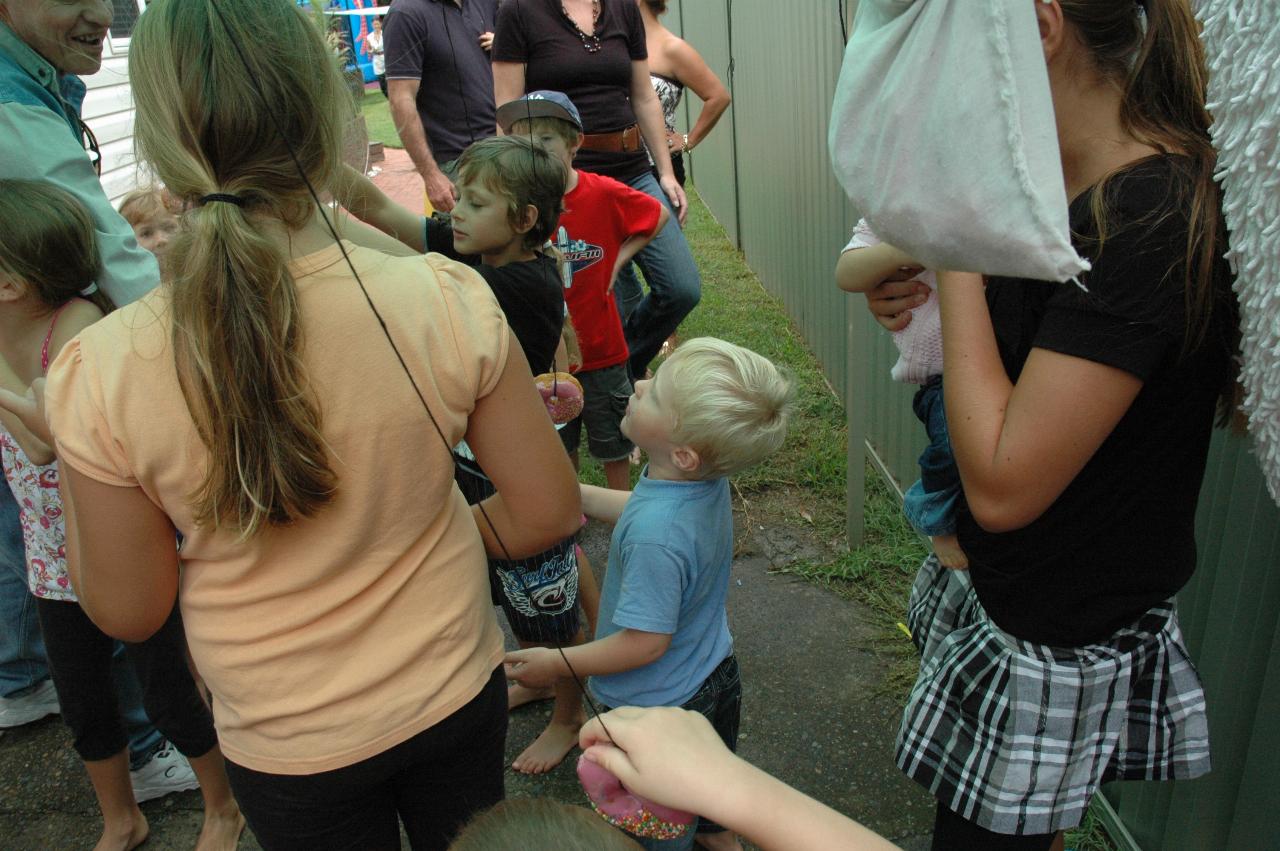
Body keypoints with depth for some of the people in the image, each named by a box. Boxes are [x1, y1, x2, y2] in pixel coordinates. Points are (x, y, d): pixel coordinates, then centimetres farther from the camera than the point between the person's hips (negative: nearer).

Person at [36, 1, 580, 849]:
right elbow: (548, 511, -13)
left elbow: (128, 611, -10)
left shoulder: (100, 373, -25)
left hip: (284, 744, 0)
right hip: (454, 695, 1)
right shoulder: (449, 300, -24)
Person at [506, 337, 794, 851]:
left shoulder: (653, 534, -41)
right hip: (716, 674, 9)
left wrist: (558, 664, -17)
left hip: (661, 707, -8)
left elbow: (646, 642, -30)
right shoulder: (706, 479, -15)